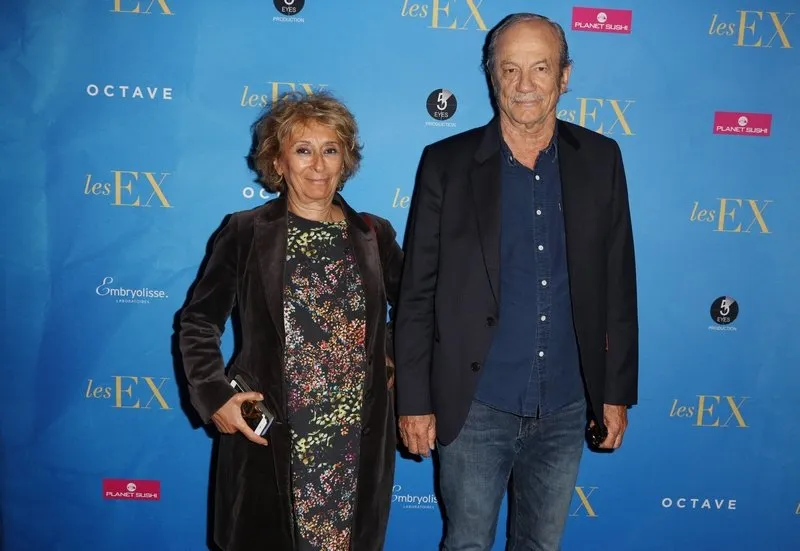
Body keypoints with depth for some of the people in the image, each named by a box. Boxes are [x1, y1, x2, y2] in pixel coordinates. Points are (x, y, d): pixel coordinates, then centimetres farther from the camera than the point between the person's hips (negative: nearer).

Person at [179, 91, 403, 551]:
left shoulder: (375, 235, 5)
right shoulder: (246, 232, -1)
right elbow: (199, 322, 2)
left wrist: (398, 364, 0)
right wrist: (213, 395, -9)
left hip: (359, 439, 2)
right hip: (268, 434, -1)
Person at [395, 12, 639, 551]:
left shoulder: (601, 159, 1)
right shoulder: (447, 162, -5)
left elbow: (619, 285, 5)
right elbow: (417, 294, -4)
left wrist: (617, 391, 6)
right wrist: (415, 402, -4)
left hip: (567, 409, 3)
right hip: (475, 408, -2)